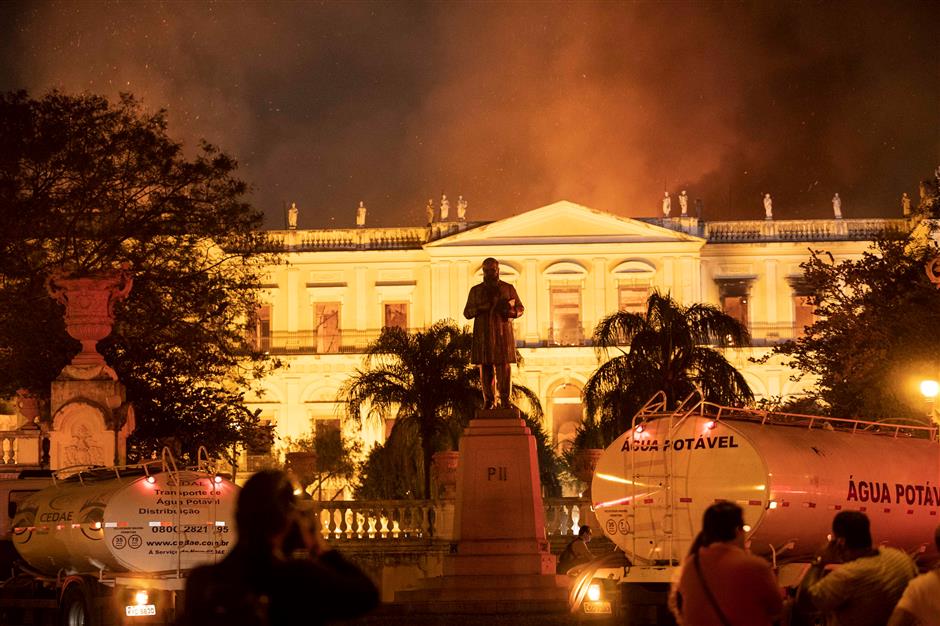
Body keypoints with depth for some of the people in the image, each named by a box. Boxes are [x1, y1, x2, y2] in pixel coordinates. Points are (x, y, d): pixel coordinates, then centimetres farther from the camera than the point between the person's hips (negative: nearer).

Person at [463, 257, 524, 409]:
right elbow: (467, 313, 10)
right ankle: (489, 401, -1)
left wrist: (511, 311, -9)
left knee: (504, 367, -8)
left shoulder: (508, 288, 10)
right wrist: (480, 307, -9)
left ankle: (505, 401, -7)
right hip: (483, 335, 1)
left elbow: (520, 308, 14)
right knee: (485, 368, -3)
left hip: (503, 334, -1)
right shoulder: (476, 290, 12)